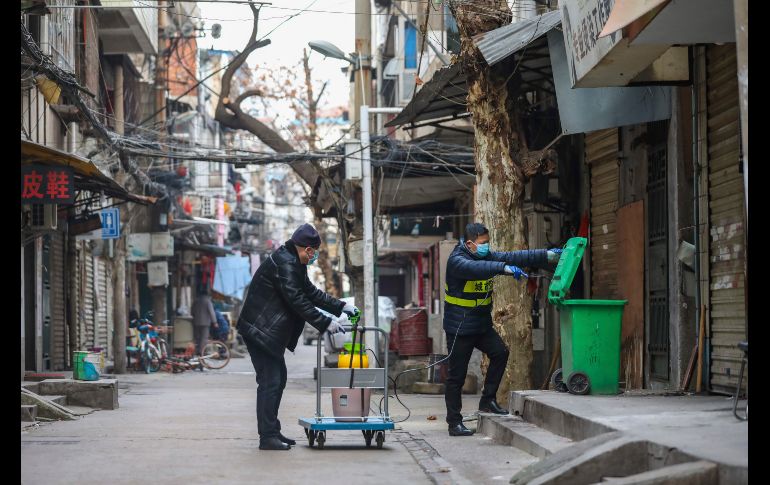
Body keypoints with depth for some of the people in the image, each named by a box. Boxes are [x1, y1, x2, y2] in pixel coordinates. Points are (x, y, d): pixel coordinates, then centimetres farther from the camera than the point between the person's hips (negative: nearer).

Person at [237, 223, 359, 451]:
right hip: (260, 330, -11)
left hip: (270, 331, 11)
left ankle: (272, 432, 20)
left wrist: (341, 306, 16)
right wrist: (325, 323, -19)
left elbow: (310, 292, 22)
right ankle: (267, 437, -10)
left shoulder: (293, 263, 15)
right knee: (269, 381, -11)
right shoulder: (284, 262, -19)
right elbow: (297, 301, -22)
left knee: (278, 379, 14)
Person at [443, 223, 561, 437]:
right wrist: (505, 268, -51)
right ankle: (454, 423, 4)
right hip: (459, 328, -8)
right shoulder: (457, 261, -18)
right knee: (457, 375, -3)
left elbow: (514, 257, 0)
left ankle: (488, 400, 9)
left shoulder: (486, 256, 6)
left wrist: (548, 255, -9)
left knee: (500, 353, -5)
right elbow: (475, 269, -40)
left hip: (481, 324, 8)